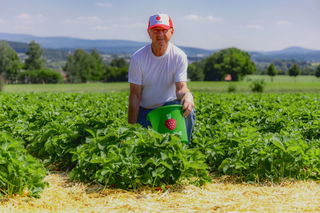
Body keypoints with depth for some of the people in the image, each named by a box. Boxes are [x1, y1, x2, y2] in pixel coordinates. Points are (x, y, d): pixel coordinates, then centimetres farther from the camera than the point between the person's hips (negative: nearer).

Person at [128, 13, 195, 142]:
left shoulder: (179, 56, -10)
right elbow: (135, 95, -11)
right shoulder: (138, 58, -13)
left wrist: (187, 95, -45)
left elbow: (181, 87, -18)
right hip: (144, 111, 0)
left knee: (187, 109, -30)